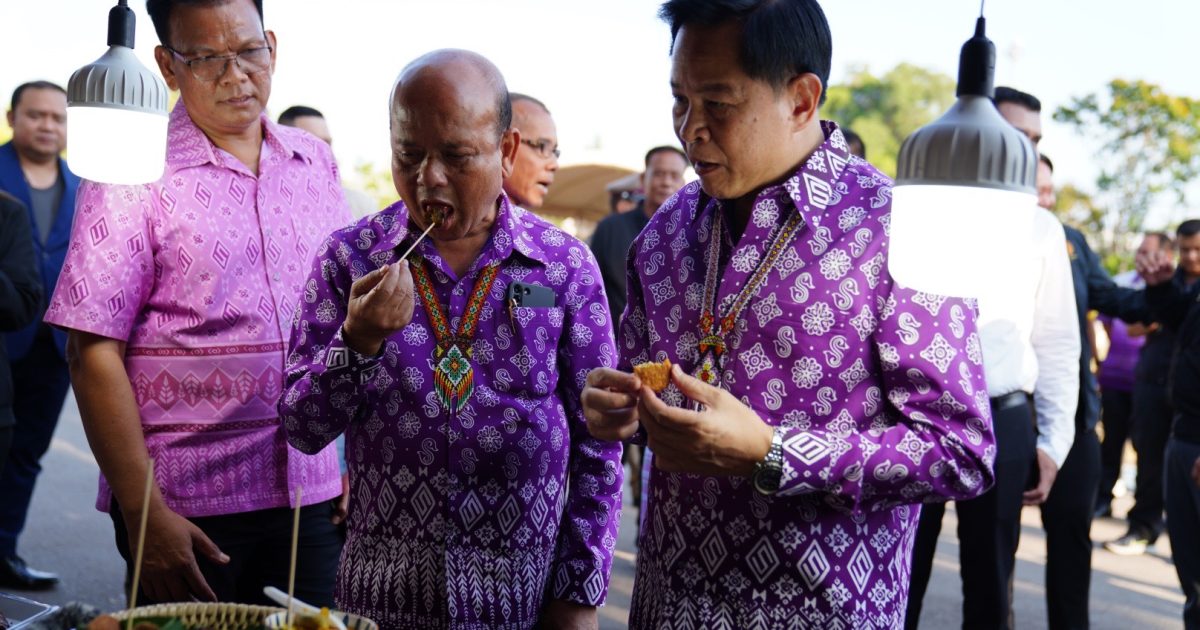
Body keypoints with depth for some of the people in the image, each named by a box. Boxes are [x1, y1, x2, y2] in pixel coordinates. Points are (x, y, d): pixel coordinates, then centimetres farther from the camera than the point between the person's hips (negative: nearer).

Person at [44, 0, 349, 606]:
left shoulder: (315, 163, 8)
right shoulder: (133, 174, -6)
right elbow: (95, 353, -10)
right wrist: (143, 511, -15)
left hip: (313, 491, 4)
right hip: (188, 502, -4)